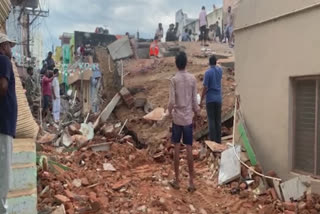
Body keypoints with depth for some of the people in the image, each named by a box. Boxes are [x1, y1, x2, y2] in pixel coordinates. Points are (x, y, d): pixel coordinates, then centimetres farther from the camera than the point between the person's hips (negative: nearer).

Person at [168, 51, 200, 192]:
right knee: (189, 149, 6)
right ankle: (191, 181, 11)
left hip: (177, 118, -2)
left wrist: (169, 112, 8)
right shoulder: (193, 79, -3)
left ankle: (177, 180, 16)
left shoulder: (174, 80, -9)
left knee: (177, 149, 8)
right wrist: (197, 111, 18)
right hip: (188, 118, 2)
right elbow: (194, 100, 0)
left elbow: (171, 101, -12)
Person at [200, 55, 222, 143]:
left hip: (210, 99, -5)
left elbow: (205, 87, -14)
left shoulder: (208, 72, -12)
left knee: (211, 120, 0)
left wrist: (201, 100, -8)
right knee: (218, 120, 9)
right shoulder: (220, 70, 5)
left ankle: (212, 140, 2)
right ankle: (218, 140, 14)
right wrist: (215, 65, 22)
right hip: (218, 98, 5)